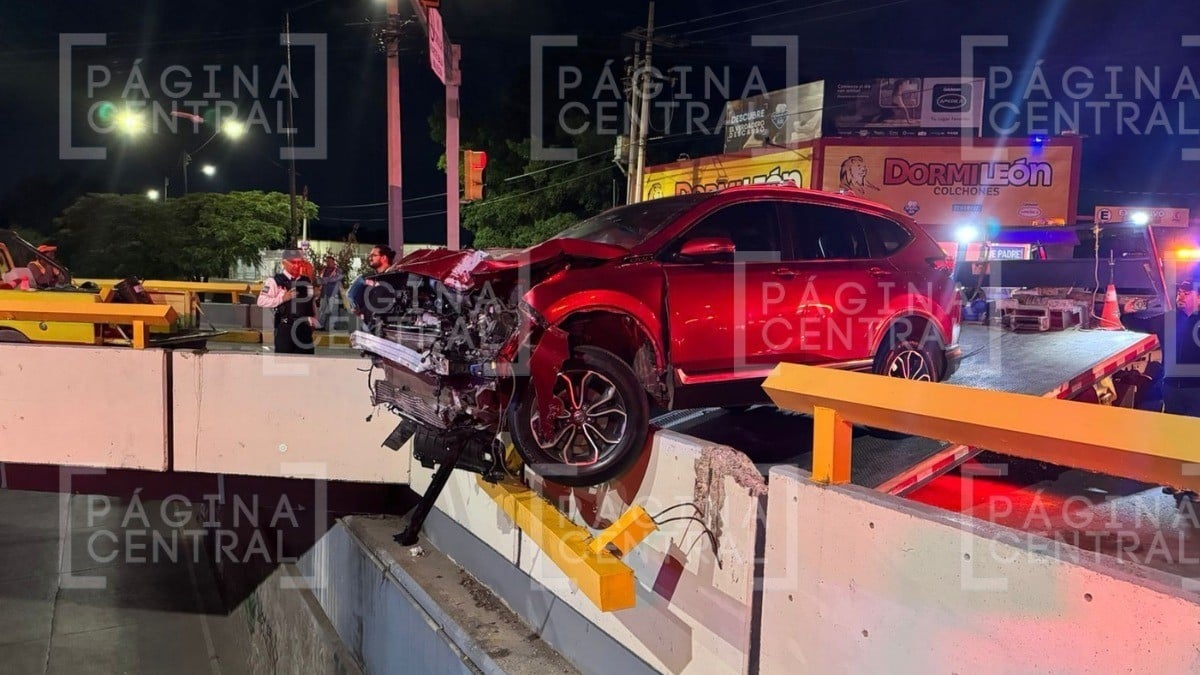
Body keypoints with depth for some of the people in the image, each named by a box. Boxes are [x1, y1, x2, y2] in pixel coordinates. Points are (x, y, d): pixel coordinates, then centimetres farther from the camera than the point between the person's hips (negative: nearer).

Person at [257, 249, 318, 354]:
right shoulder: (275, 281, -6)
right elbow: (261, 301, -12)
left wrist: (314, 318, 13)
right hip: (285, 327, -5)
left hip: (304, 327, 5)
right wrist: (282, 298, -18)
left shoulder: (307, 281, 11)